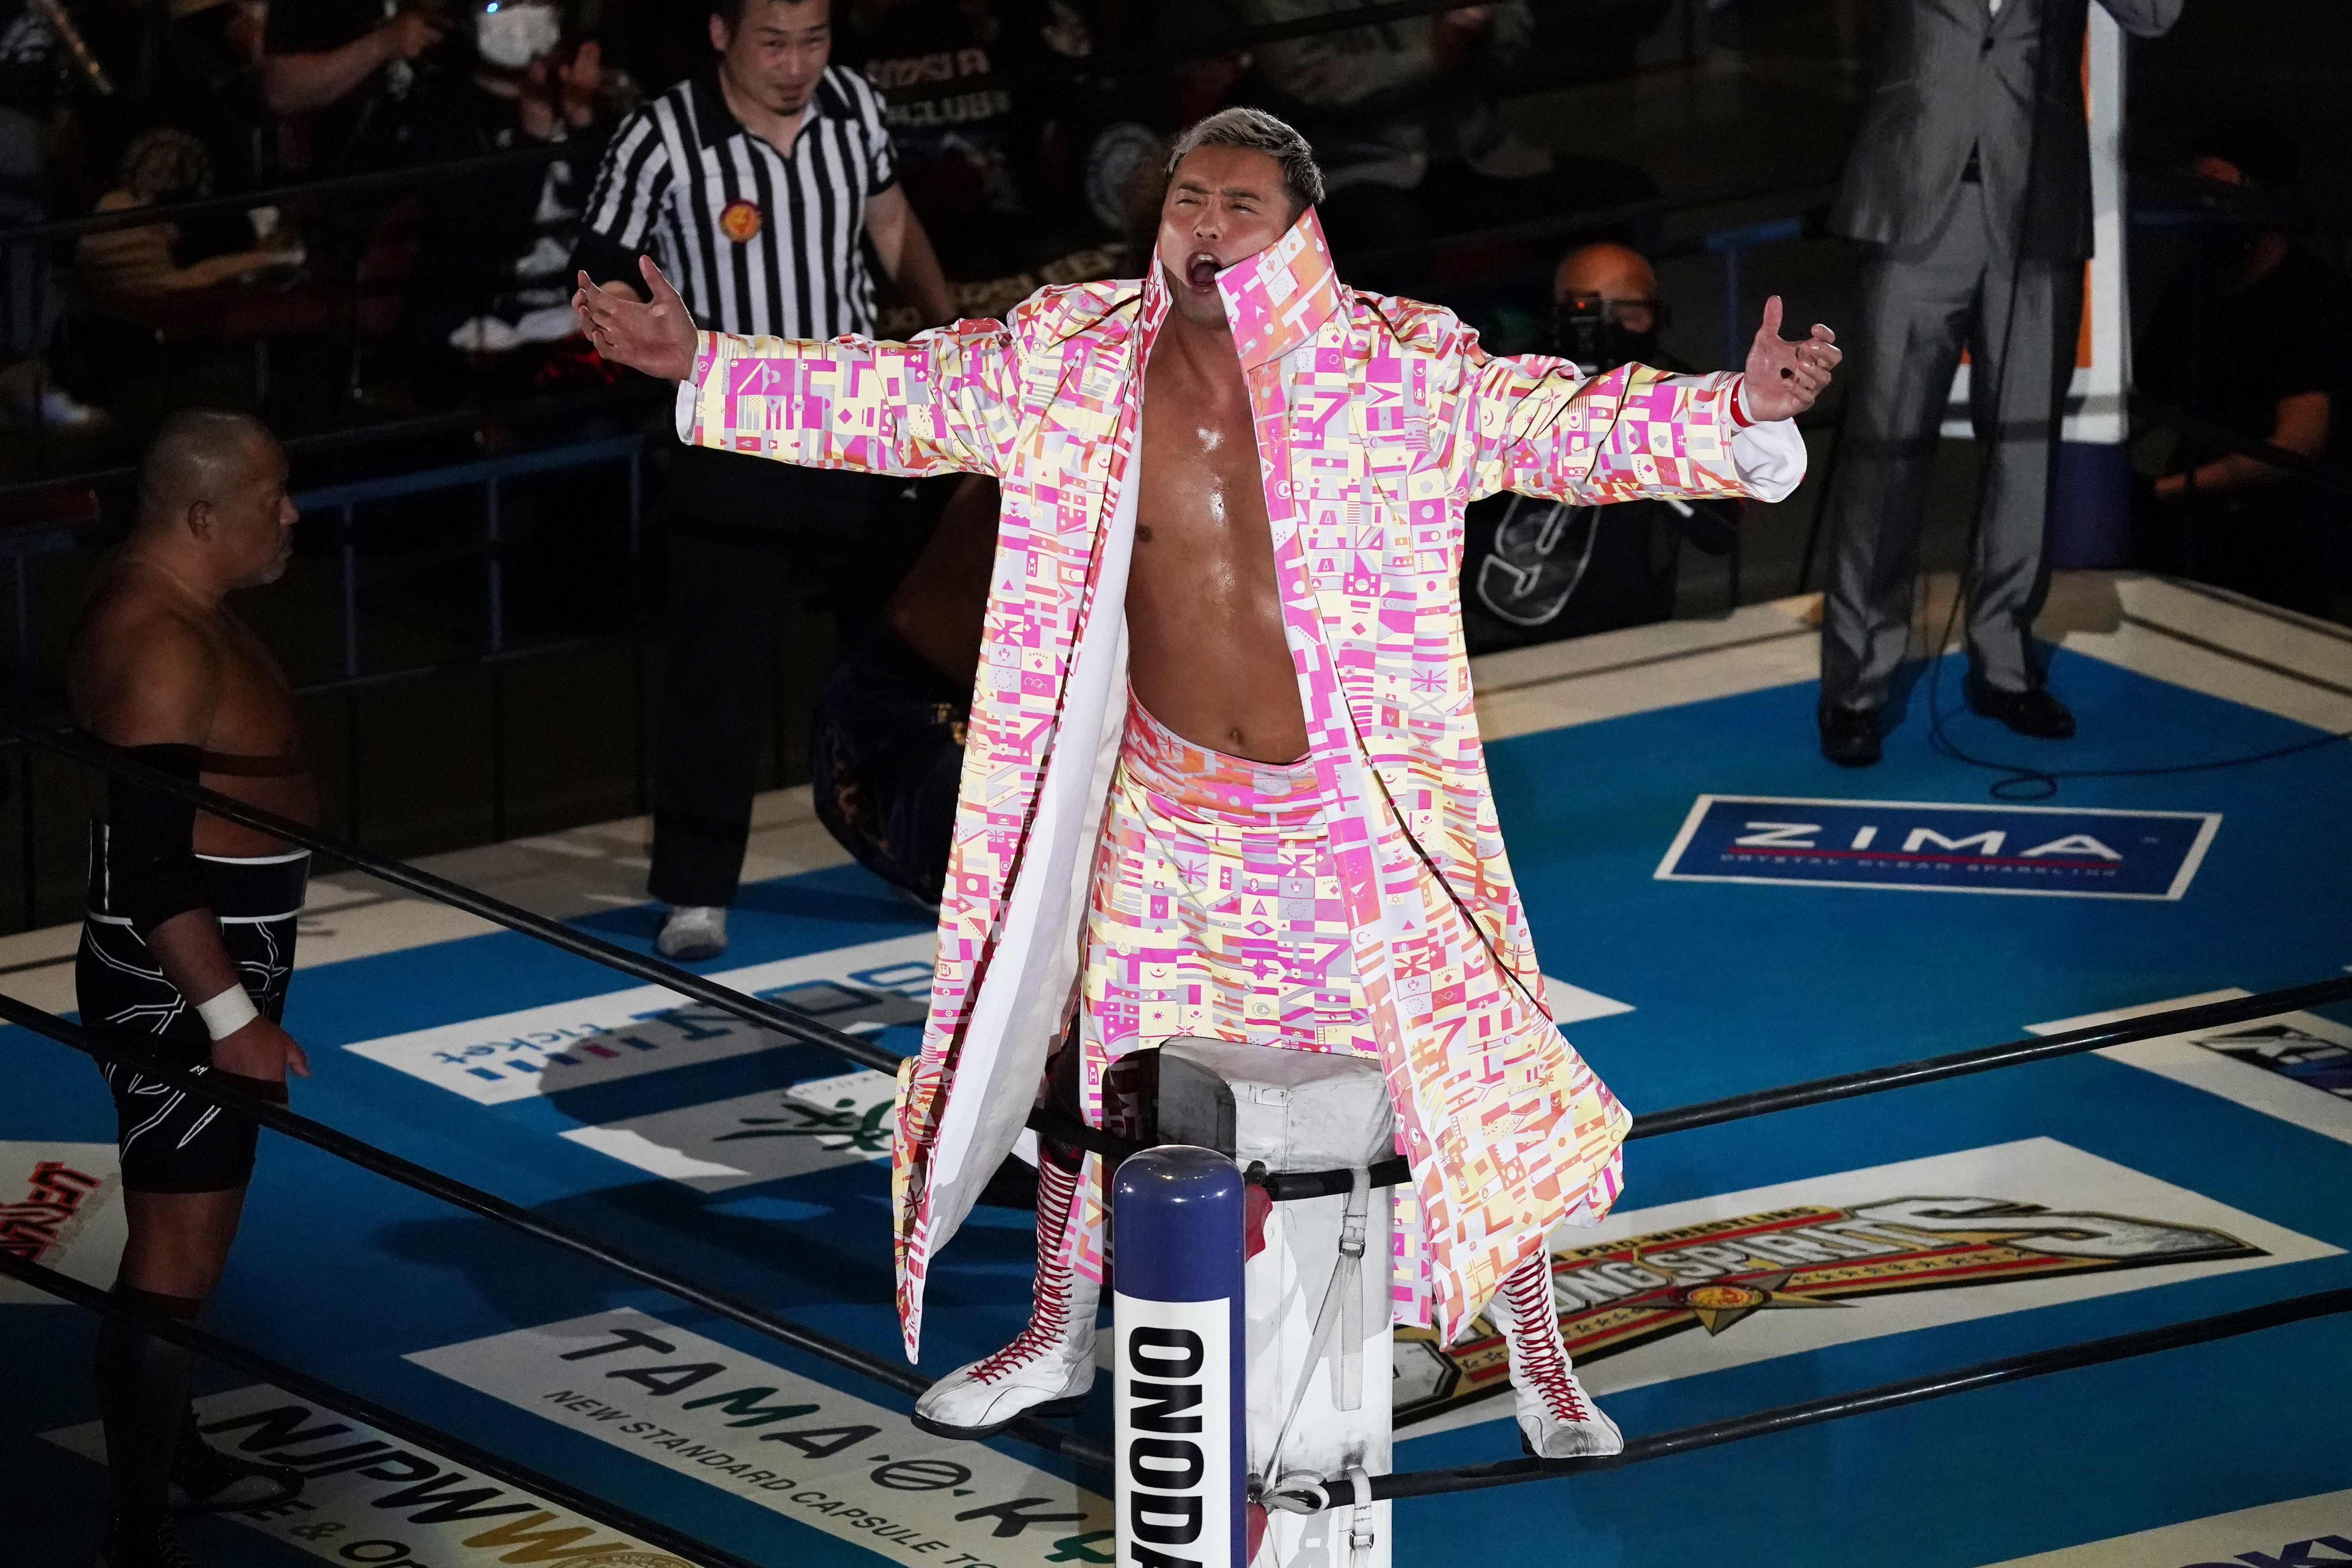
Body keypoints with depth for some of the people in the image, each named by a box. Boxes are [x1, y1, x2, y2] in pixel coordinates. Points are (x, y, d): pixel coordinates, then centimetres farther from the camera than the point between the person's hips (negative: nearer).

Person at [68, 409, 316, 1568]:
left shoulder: (173, 610, 9)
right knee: (178, 1255, -10)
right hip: (181, 990, -11)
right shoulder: (162, 645, -24)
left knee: (191, 1222, 23)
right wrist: (230, 1015, -28)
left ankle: (171, 1448, 39)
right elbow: (150, 866, -28)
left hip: (204, 978, 11)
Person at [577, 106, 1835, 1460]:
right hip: (1161, 811, 3)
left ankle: (1542, 1367, 17)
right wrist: (700, 368, -1)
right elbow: (886, 400, 2)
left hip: (1356, 821, -3)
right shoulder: (1072, 364, -6)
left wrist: (1741, 412, -33)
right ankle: (1059, 1342, 38)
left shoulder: (1404, 372, -14)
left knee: (1473, 1073, -1)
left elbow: (1573, 427, -18)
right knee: (1096, 1064, 15)